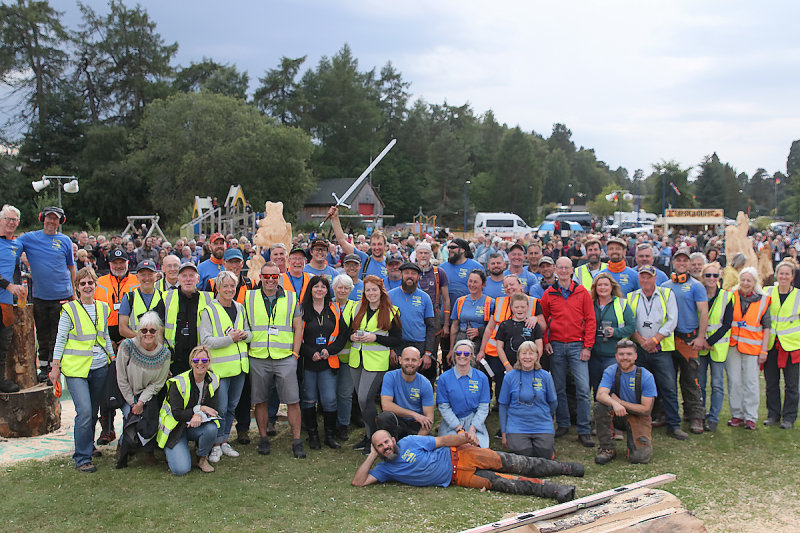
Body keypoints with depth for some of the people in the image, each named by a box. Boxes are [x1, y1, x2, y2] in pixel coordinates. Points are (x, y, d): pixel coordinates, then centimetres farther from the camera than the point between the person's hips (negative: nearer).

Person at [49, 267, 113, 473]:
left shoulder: (102, 308, 10)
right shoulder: (69, 309, -4)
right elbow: (60, 339, -1)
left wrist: (114, 360, 18)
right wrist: (55, 367, -4)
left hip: (100, 367, 5)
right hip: (76, 368, -5)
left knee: (93, 411, 11)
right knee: (84, 411, -14)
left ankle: (87, 446, 30)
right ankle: (82, 458, -7)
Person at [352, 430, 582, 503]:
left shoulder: (410, 442, -4)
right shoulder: (385, 469, 3)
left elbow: (442, 441, -3)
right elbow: (358, 482, -4)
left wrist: (463, 438, -19)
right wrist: (371, 456, -9)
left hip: (458, 456, -1)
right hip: (455, 478, 1)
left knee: (513, 464, -9)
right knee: (499, 483, -15)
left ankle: (565, 467, -1)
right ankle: (553, 489, -15)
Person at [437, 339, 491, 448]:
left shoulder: (482, 378, 2)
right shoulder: (444, 378, -2)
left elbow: (483, 407, 0)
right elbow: (444, 407, -4)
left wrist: (472, 429, -13)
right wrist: (460, 429, -14)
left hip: (475, 421, 2)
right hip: (451, 423, -1)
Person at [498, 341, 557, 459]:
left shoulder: (545, 376, 0)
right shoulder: (510, 376, -1)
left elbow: (553, 403, 13)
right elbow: (503, 405, 5)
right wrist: (503, 433, 5)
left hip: (542, 426, 1)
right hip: (517, 426, -1)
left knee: (545, 457, -11)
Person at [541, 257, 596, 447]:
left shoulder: (582, 293, 2)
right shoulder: (549, 294, 6)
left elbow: (590, 320, 1)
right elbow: (542, 319, 13)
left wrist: (587, 346, -5)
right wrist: (545, 342, 2)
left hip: (577, 346, -2)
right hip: (556, 346, 2)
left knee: (583, 389, -8)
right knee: (559, 388, 9)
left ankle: (584, 431, -2)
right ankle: (563, 424, 22)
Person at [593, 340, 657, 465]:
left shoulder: (646, 377, -12)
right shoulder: (610, 372, -8)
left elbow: (646, 409, -13)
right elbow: (600, 394, -26)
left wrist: (620, 402, -15)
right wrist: (614, 403, -47)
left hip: (638, 418, -2)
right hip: (617, 416, 2)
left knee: (640, 457, -24)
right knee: (599, 406, -31)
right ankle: (608, 449, -17)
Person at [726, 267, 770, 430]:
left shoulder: (763, 300, 2)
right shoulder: (731, 297, 3)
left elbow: (766, 327, 5)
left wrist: (764, 350, 0)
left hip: (752, 347, -1)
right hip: (732, 346, 1)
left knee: (751, 383, -1)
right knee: (734, 381, 2)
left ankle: (750, 417, 8)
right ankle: (737, 415, 13)